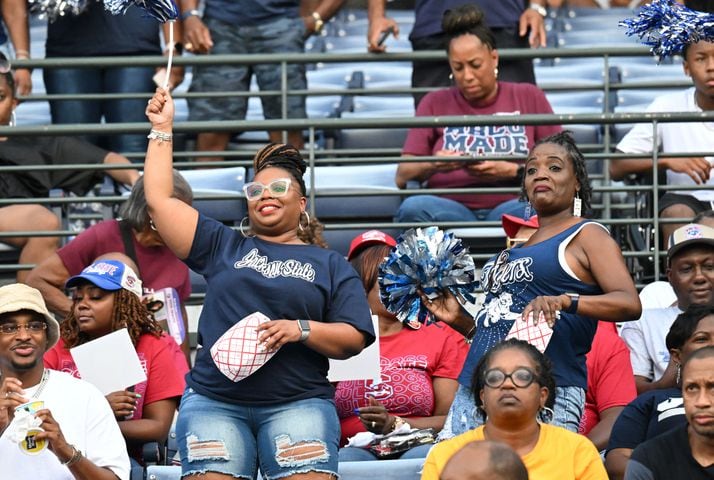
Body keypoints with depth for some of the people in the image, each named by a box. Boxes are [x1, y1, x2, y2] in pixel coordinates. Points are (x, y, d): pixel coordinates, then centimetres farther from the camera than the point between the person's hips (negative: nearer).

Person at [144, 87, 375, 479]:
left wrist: (302, 329, -8)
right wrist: (162, 131, 20)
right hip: (215, 401, 1)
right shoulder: (222, 247, 21)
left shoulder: (330, 265, 18)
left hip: (298, 404, -1)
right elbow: (159, 199, 17)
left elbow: (354, 339, 9)